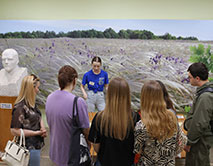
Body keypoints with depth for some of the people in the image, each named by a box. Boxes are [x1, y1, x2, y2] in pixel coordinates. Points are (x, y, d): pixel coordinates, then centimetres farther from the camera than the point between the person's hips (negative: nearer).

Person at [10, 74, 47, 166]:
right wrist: (36, 133, -20)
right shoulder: (20, 107, -23)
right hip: (30, 148, -9)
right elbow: (14, 131, -22)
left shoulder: (32, 103, 4)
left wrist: (43, 128, -3)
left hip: (37, 144, 9)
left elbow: (39, 117, 16)